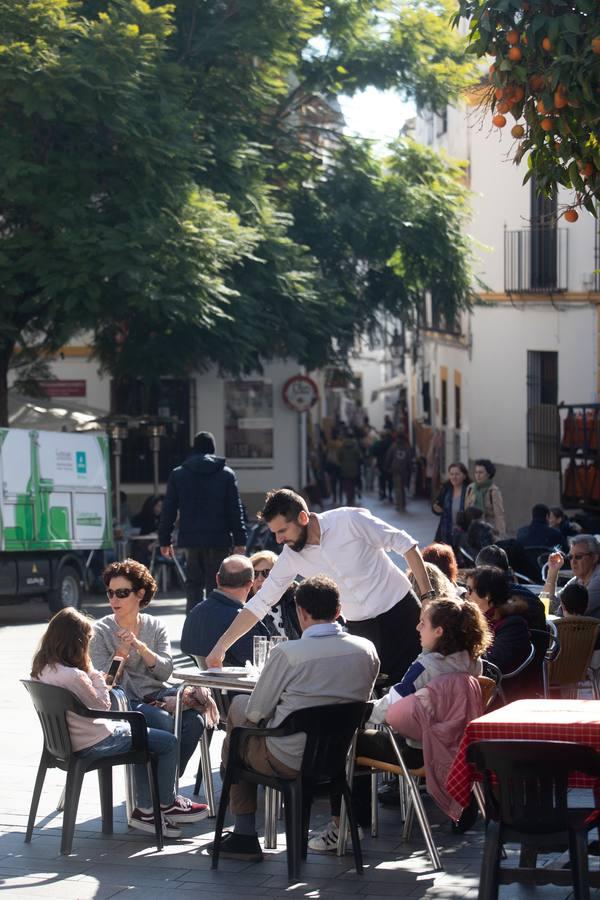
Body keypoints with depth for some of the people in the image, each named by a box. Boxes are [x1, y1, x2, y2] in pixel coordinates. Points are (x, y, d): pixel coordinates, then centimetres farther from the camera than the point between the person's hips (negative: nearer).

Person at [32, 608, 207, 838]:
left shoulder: (42, 668, 0)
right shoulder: (73, 675, -29)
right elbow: (103, 705, -15)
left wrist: (92, 676, 1)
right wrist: (94, 675, -11)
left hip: (69, 741, 10)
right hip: (93, 745, -10)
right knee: (168, 743, 3)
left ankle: (145, 810, 26)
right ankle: (166, 804, 22)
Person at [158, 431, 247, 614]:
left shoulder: (177, 474, 4)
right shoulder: (226, 474, 1)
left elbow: (168, 510, 5)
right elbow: (235, 510, -1)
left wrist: (164, 540, 10)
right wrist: (240, 541, 1)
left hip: (191, 539, 1)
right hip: (219, 539, -1)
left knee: (193, 584, 11)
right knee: (216, 585, 3)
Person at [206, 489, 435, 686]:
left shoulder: (350, 521, -17)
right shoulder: (291, 557, -3)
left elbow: (405, 544, -10)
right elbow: (259, 603, 2)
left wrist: (427, 595, -13)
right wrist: (221, 646, -3)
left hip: (399, 613, -4)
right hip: (359, 628, 4)